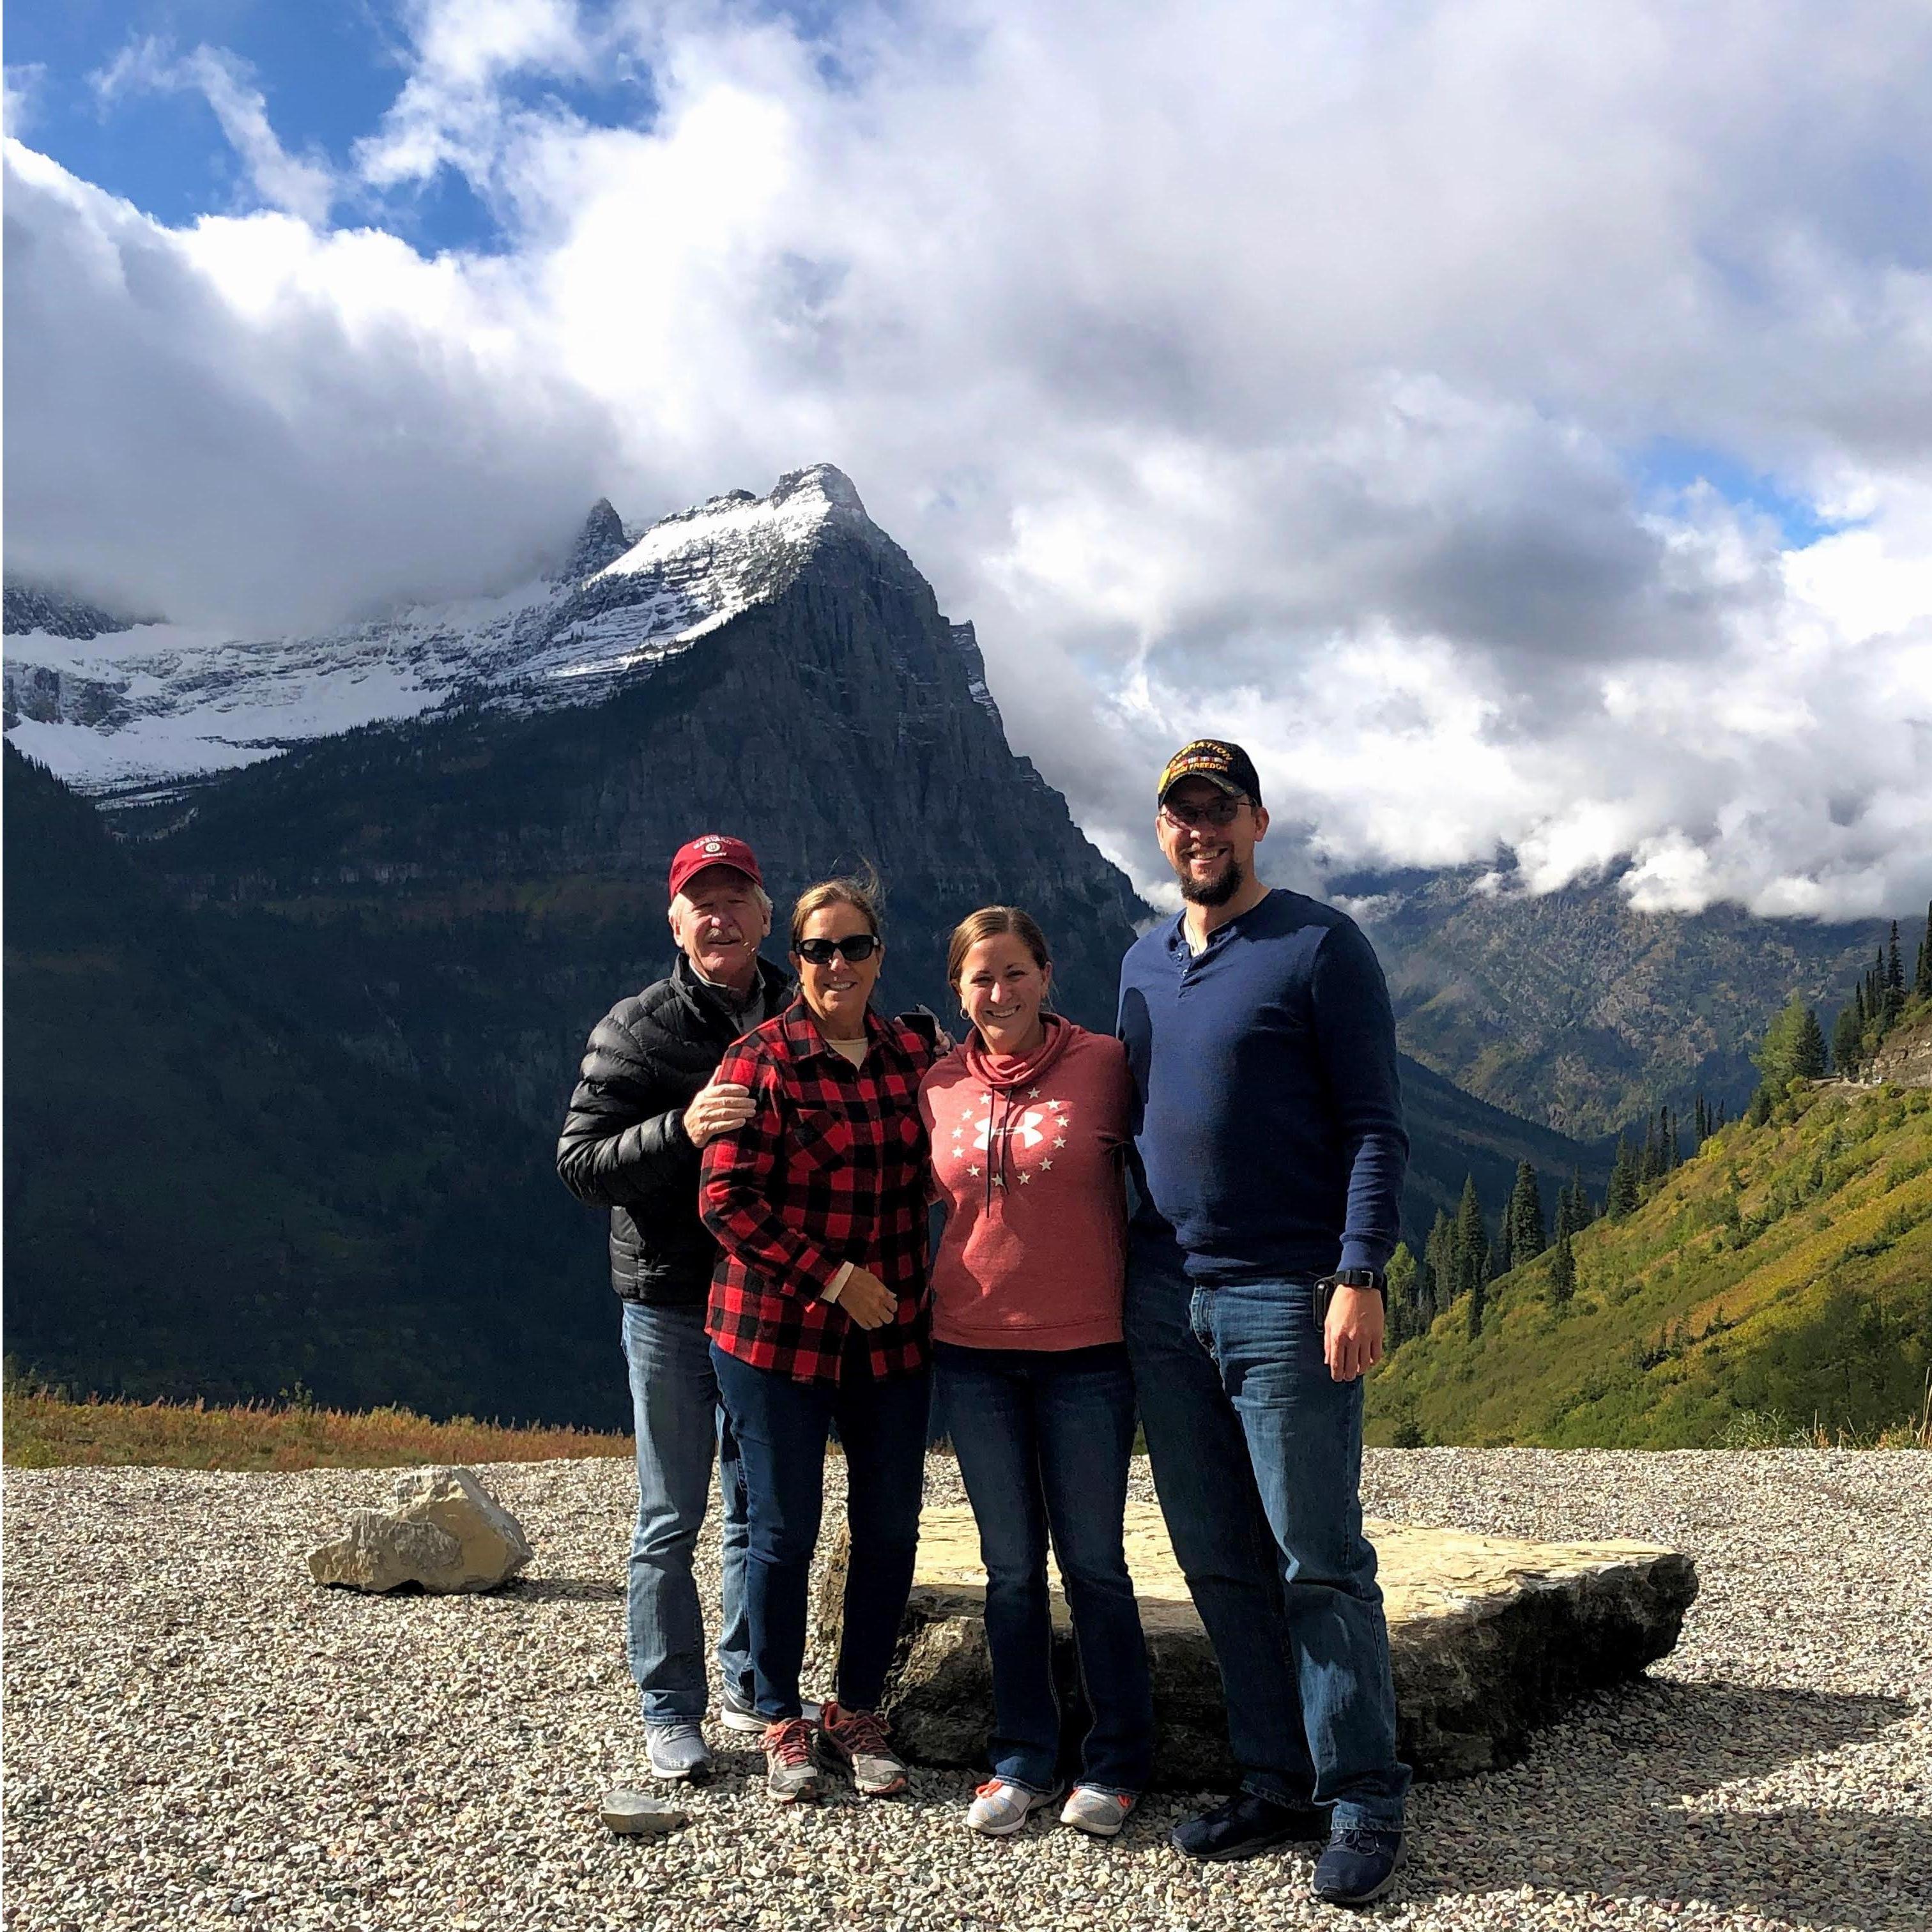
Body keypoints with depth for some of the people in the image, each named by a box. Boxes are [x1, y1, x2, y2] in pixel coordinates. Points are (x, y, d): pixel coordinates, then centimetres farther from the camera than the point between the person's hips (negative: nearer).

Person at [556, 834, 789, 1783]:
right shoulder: (635, 1029, -4)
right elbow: (579, 1162, -11)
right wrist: (680, 1131, -25)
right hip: (671, 1303, -3)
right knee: (671, 1519, 5)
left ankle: (752, 1689, 29)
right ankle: (671, 1712, 19)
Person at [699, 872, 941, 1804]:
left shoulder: (913, 1053, 5)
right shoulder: (761, 1060, -9)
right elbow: (727, 1200, -13)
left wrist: (899, 1290, 6)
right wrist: (834, 1277, -15)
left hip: (893, 1332, 4)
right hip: (775, 1331, -4)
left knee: (890, 1526, 9)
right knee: (784, 1529, 5)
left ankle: (858, 1709, 28)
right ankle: (781, 1720, 24)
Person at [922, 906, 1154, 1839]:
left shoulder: (1104, 1064, -6)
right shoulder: (938, 1087, 3)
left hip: (1086, 1350, -3)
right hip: (973, 1351, 3)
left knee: (1093, 1561, 6)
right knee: (1011, 1566, 11)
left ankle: (1116, 1762, 20)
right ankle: (1023, 1760, 23)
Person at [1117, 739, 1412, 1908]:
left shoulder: (1321, 947, -3)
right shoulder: (1143, 963, 16)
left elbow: (1377, 1127, -7)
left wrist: (1359, 1276, -17)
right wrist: (1127, 1272, 15)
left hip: (1285, 1299, -6)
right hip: (1164, 1300, 6)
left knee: (1320, 1561, -1)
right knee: (1218, 1562, 10)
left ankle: (1362, 1801, 11)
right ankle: (1278, 1783, 21)